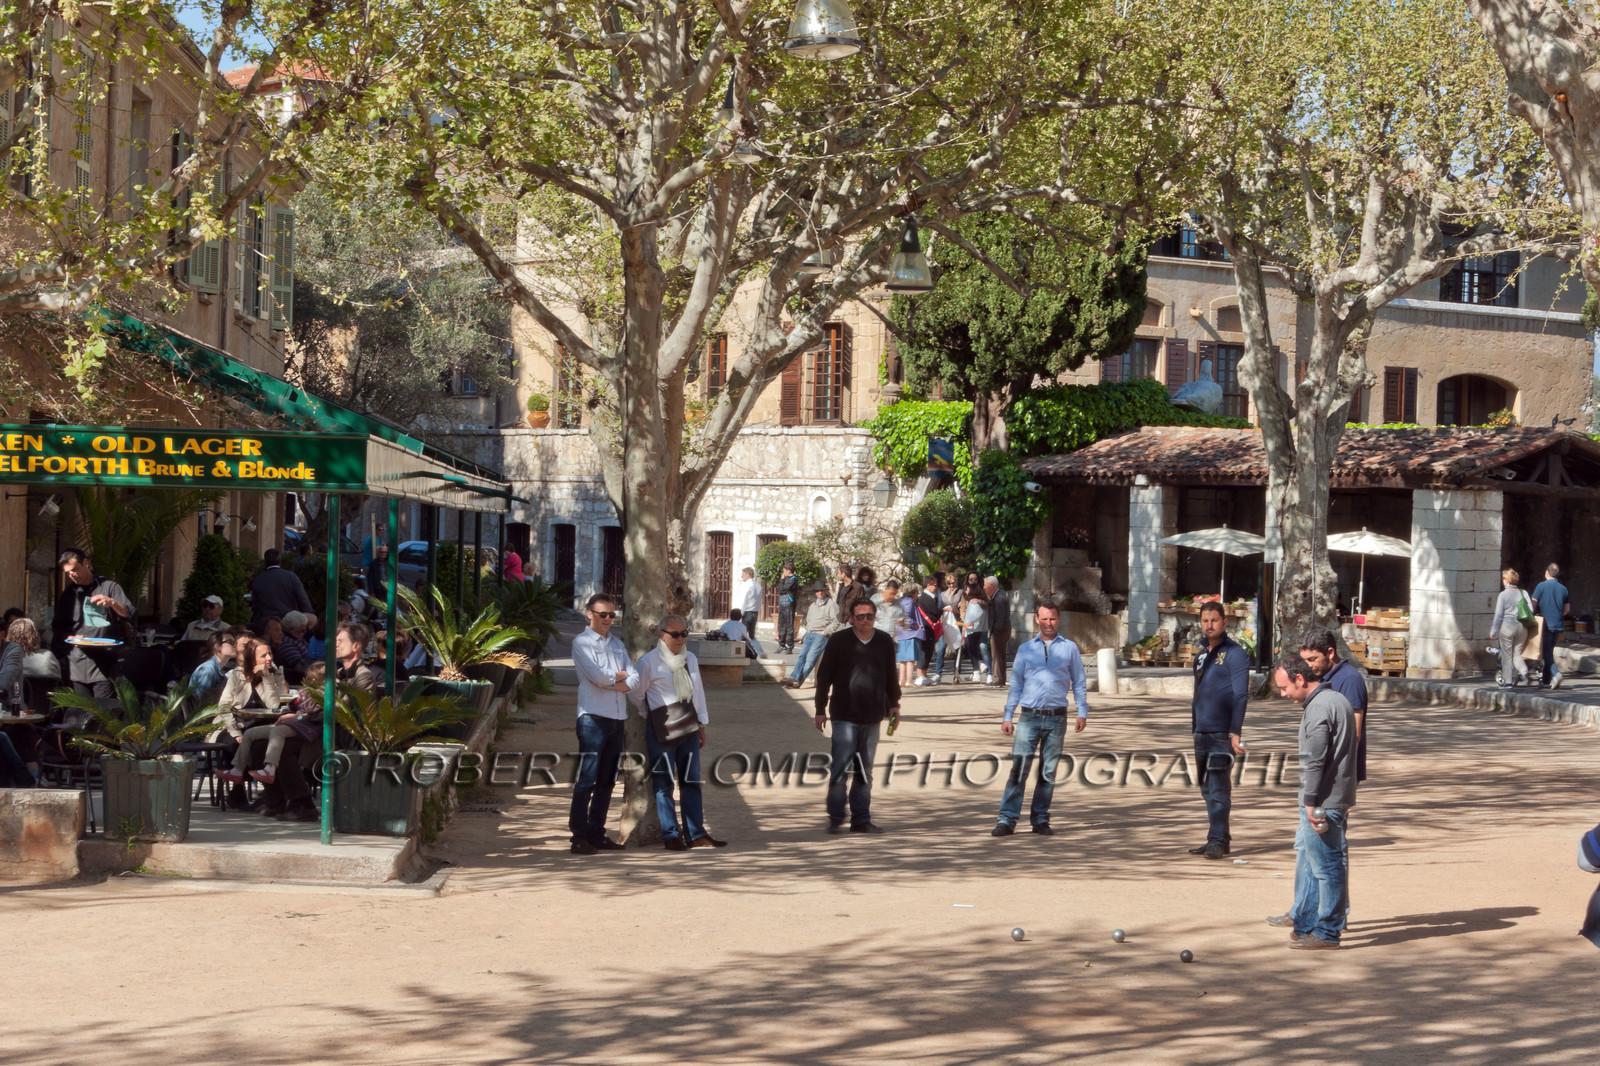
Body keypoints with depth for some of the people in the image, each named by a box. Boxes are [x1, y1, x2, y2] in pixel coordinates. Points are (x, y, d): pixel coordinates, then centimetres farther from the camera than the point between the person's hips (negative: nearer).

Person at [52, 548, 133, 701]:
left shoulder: (108, 586, 7)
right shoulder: (68, 594, 17)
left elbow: (129, 614, 0)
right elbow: (57, 627, 19)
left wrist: (112, 602, -20)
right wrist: (70, 638, -2)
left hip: (105, 664, -3)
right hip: (78, 664, 3)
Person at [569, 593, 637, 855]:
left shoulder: (617, 644, 19)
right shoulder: (582, 642, 0)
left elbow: (635, 679, 7)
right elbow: (599, 676, -14)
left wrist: (611, 683, -9)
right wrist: (621, 675, 3)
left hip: (618, 718, 7)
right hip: (593, 717, -7)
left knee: (606, 781, 8)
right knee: (586, 779, -9)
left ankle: (596, 834, 14)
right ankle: (579, 837, -9)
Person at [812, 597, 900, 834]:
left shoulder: (885, 642, 10)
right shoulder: (839, 641, -1)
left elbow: (891, 676, 19)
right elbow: (824, 676, 2)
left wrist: (893, 705, 12)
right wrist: (820, 709, 1)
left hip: (872, 717, 4)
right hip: (845, 716, -4)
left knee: (865, 771, 7)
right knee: (841, 767, -8)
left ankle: (861, 819, 12)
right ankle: (835, 818, 0)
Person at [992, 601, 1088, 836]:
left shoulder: (1070, 649, 8)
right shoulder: (1026, 649, 10)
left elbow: (1079, 683, 10)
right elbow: (1016, 684, 12)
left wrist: (1082, 713, 1)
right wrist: (1008, 717, 7)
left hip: (1056, 719, 0)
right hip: (1029, 717, 0)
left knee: (1048, 772, 4)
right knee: (1019, 770, -7)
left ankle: (1040, 819, 13)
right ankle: (1007, 820, -7)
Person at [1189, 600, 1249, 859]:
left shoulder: (1235, 654, -6)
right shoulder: (1201, 656, 17)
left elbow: (1241, 696, -12)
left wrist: (1235, 732, -18)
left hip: (1222, 734, -8)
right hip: (1201, 733, 8)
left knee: (1218, 789, -9)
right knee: (1207, 789, 9)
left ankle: (1218, 841, -7)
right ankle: (1219, 839, 15)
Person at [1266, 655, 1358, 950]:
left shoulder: (1318, 708, -18)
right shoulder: (1337, 700, 15)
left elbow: (1315, 762, -21)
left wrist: (1310, 802, -18)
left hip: (1322, 803, -11)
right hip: (1339, 798, 11)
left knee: (1326, 866, -4)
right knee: (1307, 856, 22)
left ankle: (1327, 933, 2)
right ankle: (1303, 919, 33)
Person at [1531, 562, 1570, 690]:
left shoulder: (1541, 586, -8)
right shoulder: (1563, 589, 6)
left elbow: (1533, 604, -10)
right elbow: (1567, 609, 12)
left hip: (1545, 623, -5)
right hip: (1558, 624, 5)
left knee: (1546, 652, -1)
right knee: (1549, 651, 14)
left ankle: (1555, 673, -23)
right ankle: (1546, 681, 15)